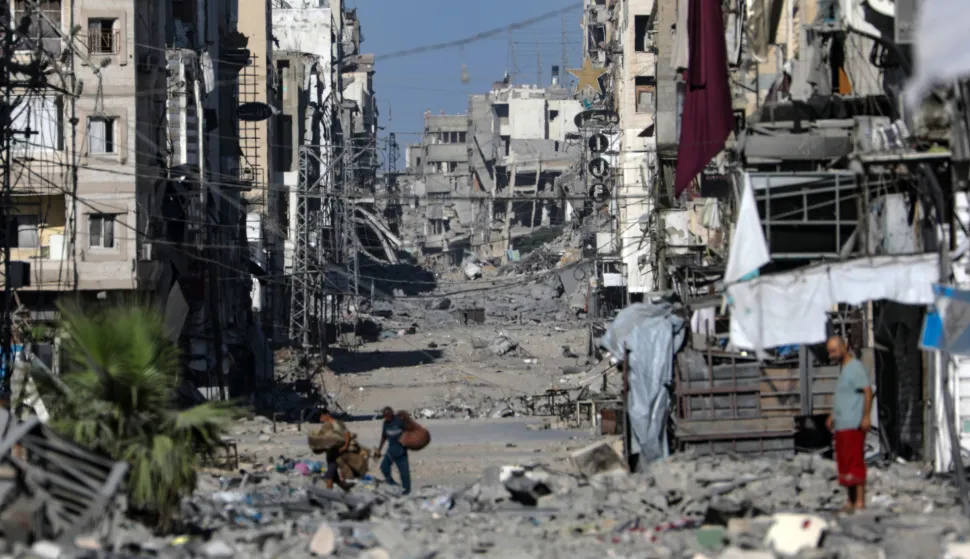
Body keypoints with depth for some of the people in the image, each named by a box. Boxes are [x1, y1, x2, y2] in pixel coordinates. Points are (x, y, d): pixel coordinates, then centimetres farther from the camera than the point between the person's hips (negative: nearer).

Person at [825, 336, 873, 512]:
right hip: (842, 425, 10)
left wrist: (866, 416, -27)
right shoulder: (845, 369, 20)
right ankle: (851, 502, 13)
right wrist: (833, 416, 25)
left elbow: (868, 391, -19)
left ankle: (860, 501, -13)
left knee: (854, 463, -11)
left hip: (853, 425, -10)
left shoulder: (855, 368, -10)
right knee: (844, 465, 10)